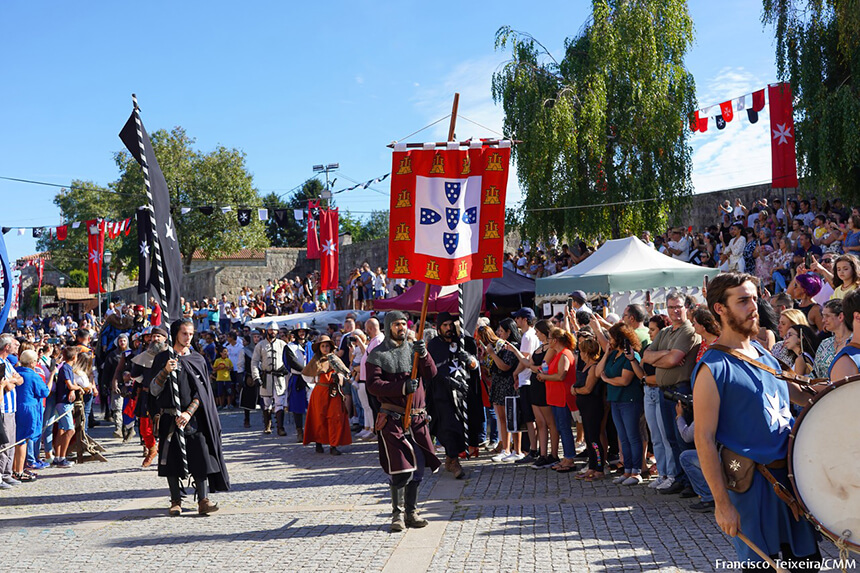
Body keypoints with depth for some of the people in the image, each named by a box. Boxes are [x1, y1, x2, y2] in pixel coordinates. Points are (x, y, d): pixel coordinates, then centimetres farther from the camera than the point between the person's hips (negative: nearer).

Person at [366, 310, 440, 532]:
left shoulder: (413, 348, 11)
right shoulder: (377, 355, -1)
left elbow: (431, 374, 2)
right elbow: (373, 385, -11)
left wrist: (423, 354, -16)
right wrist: (402, 387, -20)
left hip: (417, 417, 5)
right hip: (392, 419, -5)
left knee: (418, 466, 8)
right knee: (399, 468, -9)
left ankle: (411, 512, 20)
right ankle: (397, 515, 2)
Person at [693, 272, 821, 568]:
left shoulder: (764, 352, 7)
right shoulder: (713, 368, -16)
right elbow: (704, 439, -18)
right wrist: (722, 503, -19)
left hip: (792, 470, 7)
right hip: (755, 481, -7)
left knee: (807, 558, 16)